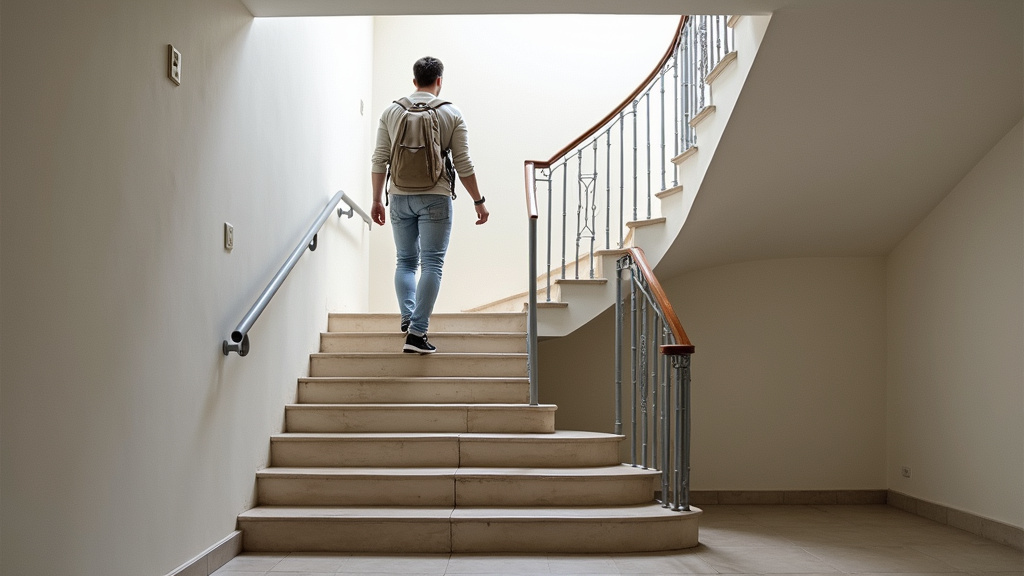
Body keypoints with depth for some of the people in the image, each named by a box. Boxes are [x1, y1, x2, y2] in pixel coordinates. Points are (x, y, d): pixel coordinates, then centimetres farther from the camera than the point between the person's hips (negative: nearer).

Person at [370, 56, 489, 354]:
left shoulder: (392, 111, 6)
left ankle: (407, 317, 11)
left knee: (405, 261, 18)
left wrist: (377, 200, 11)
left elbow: (380, 160, 4)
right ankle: (417, 332, -10)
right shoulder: (451, 114, 0)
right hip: (434, 197, -3)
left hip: (400, 196, 3)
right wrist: (478, 201, 5)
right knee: (431, 263, -3)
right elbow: (463, 164, -2)